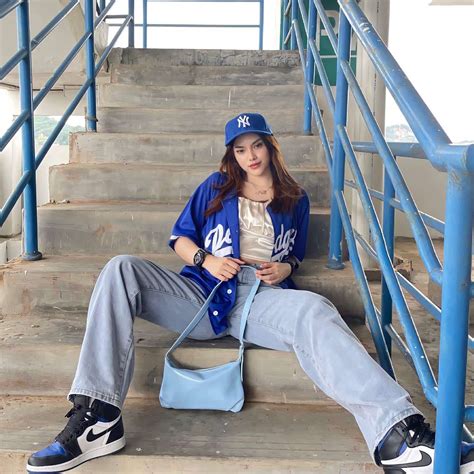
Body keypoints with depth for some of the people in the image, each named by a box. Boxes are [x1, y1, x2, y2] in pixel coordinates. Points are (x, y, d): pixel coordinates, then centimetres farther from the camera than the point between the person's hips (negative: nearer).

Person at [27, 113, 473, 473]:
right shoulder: (216, 187, 19)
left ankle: (397, 437, -53)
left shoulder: (295, 199, 21)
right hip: (204, 295, 1)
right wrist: (204, 259, -3)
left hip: (264, 300, -1)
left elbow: (295, 257, 27)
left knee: (314, 310, -37)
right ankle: (97, 418, -35)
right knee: (121, 270, -25)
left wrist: (283, 269, 2)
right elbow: (179, 237, 19)